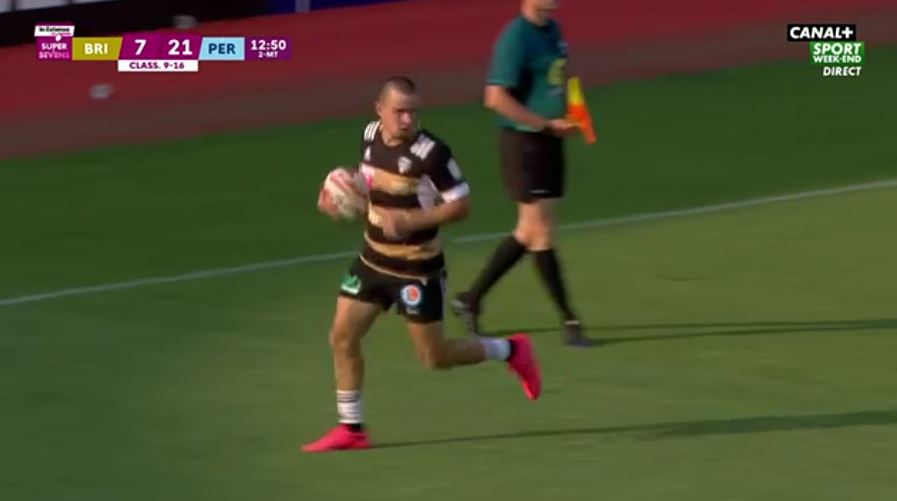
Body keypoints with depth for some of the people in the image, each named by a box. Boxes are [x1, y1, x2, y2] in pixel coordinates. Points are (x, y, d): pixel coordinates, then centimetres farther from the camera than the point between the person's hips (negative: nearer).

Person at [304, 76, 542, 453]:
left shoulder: (431, 153, -23)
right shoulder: (371, 135, -1)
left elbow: (461, 206, -19)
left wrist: (411, 220, -29)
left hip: (417, 268, -6)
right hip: (373, 260, 6)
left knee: (435, 357, 2)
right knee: (342, 338, 1)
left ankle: (510, 351, 26)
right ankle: (351, 429, 14)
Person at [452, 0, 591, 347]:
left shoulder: (552, 29, 11)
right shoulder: (516, 38, -16)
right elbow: (497, 98, -21)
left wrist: (567, 119, 7)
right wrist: (548, 125, -20)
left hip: (548, 140, 9)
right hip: (523, 142, -9)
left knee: (529, 233, 12)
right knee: (541, 233, -2)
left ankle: (471, 299, 24)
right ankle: (568, 321, 3)